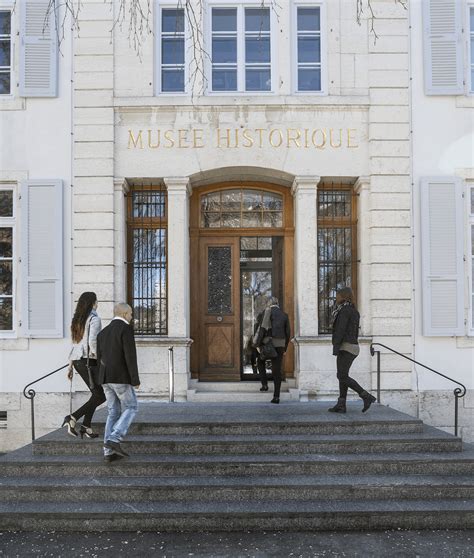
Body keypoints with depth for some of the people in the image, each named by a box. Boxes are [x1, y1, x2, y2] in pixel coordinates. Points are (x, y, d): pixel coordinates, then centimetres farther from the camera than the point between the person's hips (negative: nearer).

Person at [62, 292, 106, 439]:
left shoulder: (77, 319, 15)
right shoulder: (94, 318, -9)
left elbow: (74, 344, 17)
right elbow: (92, 341, -20)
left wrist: (70, 366, 20)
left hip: (77, 360, 9)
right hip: (89, 359, -9)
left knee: (96, 393, 15)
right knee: (101, 396, -3)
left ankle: (86, 427, 10)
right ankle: (73, 418, -10)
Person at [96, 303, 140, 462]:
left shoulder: (103, 332, 15)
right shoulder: (126, 329, -9)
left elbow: (100, 359, 17)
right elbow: (130, 356, -17)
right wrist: (135, 380, -14)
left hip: (106, 378, 7)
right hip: (121, 377, -7)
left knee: (114, 413, 11)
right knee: (131, 408, 4)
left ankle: (109, 452, 5)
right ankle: (114, 439, -12)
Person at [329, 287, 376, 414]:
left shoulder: (345, 310, -11)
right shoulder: (354, 311, 17)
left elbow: (341, 329, -19)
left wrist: (335, 347, -20)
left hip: (345, 347, -10)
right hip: (353, 346, 10)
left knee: (342, 376, -11)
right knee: (343, 376, 8)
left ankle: (367, 396, -15)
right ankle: (341, 405, 5)